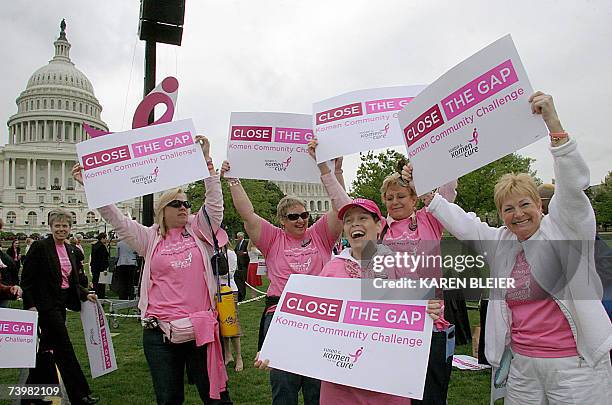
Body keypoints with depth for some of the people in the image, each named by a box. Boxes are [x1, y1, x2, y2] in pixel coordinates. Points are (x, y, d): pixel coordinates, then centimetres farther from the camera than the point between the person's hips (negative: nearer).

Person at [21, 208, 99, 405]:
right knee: (65, 349, -5)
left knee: (47, 348, 16)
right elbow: (27, 279, -12)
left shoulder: (69, 250, 11)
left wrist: (85, 294, 1)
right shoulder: (40, 247, -11)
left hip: (61, 304, 8)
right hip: (46, 305, -8)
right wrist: (30, 305, -16)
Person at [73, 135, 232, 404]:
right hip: (160, 331, 1)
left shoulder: (199, 231, 7)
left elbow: (214, 201, 0)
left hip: (201, 327, 0)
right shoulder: (150, 238, 8)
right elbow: (116, 218, 4)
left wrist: (206, 160, -6)